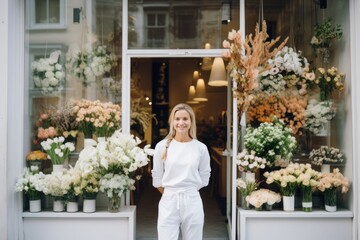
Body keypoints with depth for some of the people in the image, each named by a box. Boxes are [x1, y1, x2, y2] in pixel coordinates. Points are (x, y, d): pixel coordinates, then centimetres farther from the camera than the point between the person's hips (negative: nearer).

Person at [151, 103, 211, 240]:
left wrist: (188, 191, 10)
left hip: (192, 201, 1)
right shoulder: (162, 146, -2)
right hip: (168, 201, -1)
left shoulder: (201, 148, 0)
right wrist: (171, 193, 9)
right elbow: (157, 177, 5)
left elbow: (204, 177, 9)